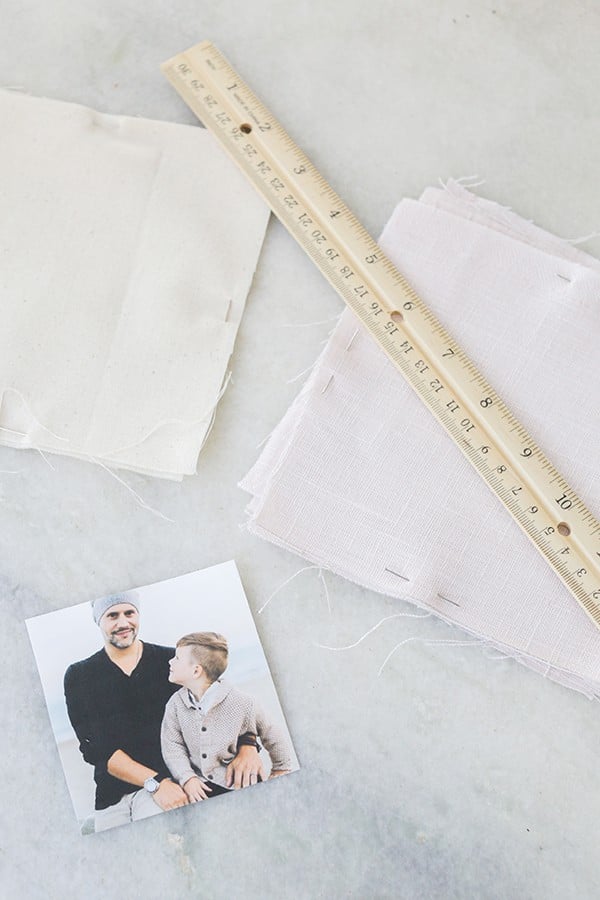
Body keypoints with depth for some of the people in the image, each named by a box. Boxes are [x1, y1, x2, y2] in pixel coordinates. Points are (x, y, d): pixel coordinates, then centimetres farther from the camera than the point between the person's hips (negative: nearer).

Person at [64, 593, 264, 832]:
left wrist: (247, 745, -17)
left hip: (173, 780, -2)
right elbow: (94, 747, -3)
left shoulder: (171, 661, 7)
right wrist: (155, 782, -15)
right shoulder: (79, 676, 8)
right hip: (111, 800, 2)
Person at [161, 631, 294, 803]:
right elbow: (172, 746, 1)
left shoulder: (241, 703, -13)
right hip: (199, 787, 3)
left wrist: (281, 771, 9)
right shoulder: (176, 703, -2)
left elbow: (273, 738, 0)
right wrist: (187, 779, -12)